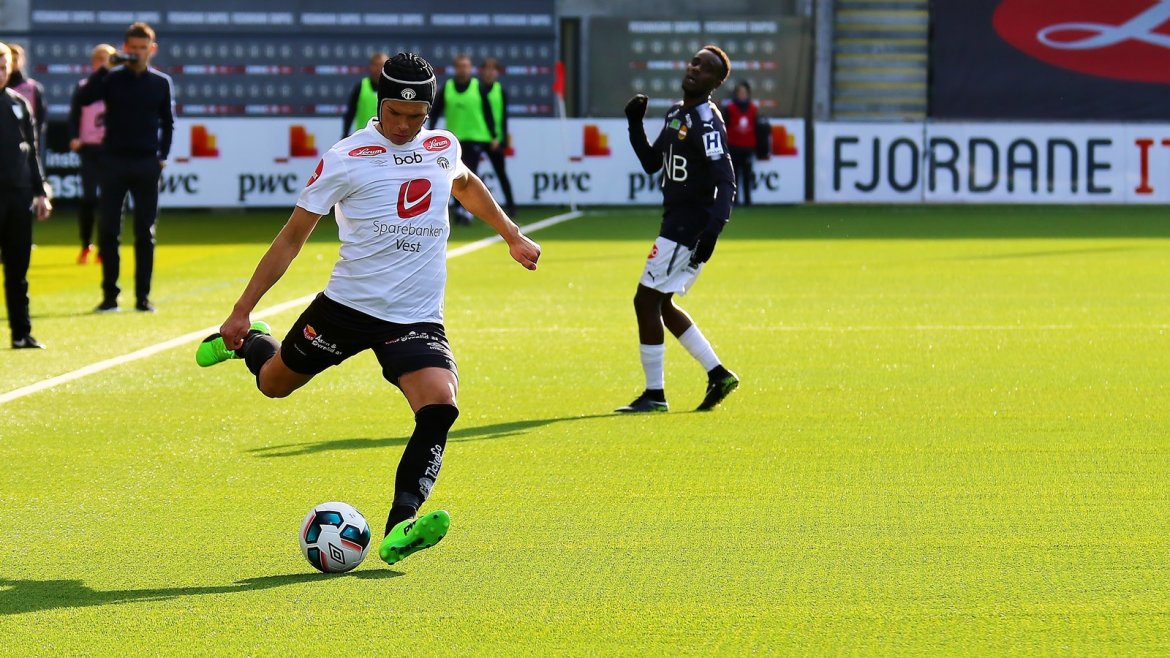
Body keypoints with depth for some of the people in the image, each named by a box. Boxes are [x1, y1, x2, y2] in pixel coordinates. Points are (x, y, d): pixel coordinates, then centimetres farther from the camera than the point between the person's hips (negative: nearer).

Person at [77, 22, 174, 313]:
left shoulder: (162, 83, 6)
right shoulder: (113, 79, 1)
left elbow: (167, 123, 13)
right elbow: (83, 97, -15)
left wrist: (162, 156, 3)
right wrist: (105, 67, -20)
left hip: (147, 164, 1)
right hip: (114, 161, -1)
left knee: (145, 232, 3)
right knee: (108, 231, -1)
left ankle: (143, 295, 8)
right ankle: (109, 294, 6)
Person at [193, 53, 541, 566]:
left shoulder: (443, 147, 7)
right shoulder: (346, 158, -9)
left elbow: (466, 184, 34)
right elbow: (292, 236, -5)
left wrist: (513, 236, 34)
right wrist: (243, 309, -6)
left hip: (418, 319, 2)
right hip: (348, 305, -2)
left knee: (440, 406, -23)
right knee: (273, 383, 14)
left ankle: (399, 529, -27)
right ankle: (247, 341, 50)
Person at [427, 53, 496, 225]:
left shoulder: (478, 87, -2)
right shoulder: (447, 88, 3)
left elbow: (488, 113, 0)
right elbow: (435, 111, 6)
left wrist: (493, 136, -1)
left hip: (475, 138, -3)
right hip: (453, 139, 3)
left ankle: (466, 211, -8)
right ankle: (461, 208, 20)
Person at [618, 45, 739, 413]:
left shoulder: (706, 122, -16)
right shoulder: (676, 114, 13)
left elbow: (726, 183, -23)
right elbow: (651, 163, 20)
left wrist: (711, 233, -32)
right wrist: (635, 124, 7)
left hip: (688, 227, -10)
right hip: (677, 225, 10)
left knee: (647, 300, -6)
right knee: (659, 304, 15)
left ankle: (654, 395, 1)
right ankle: (718, 375, 20)